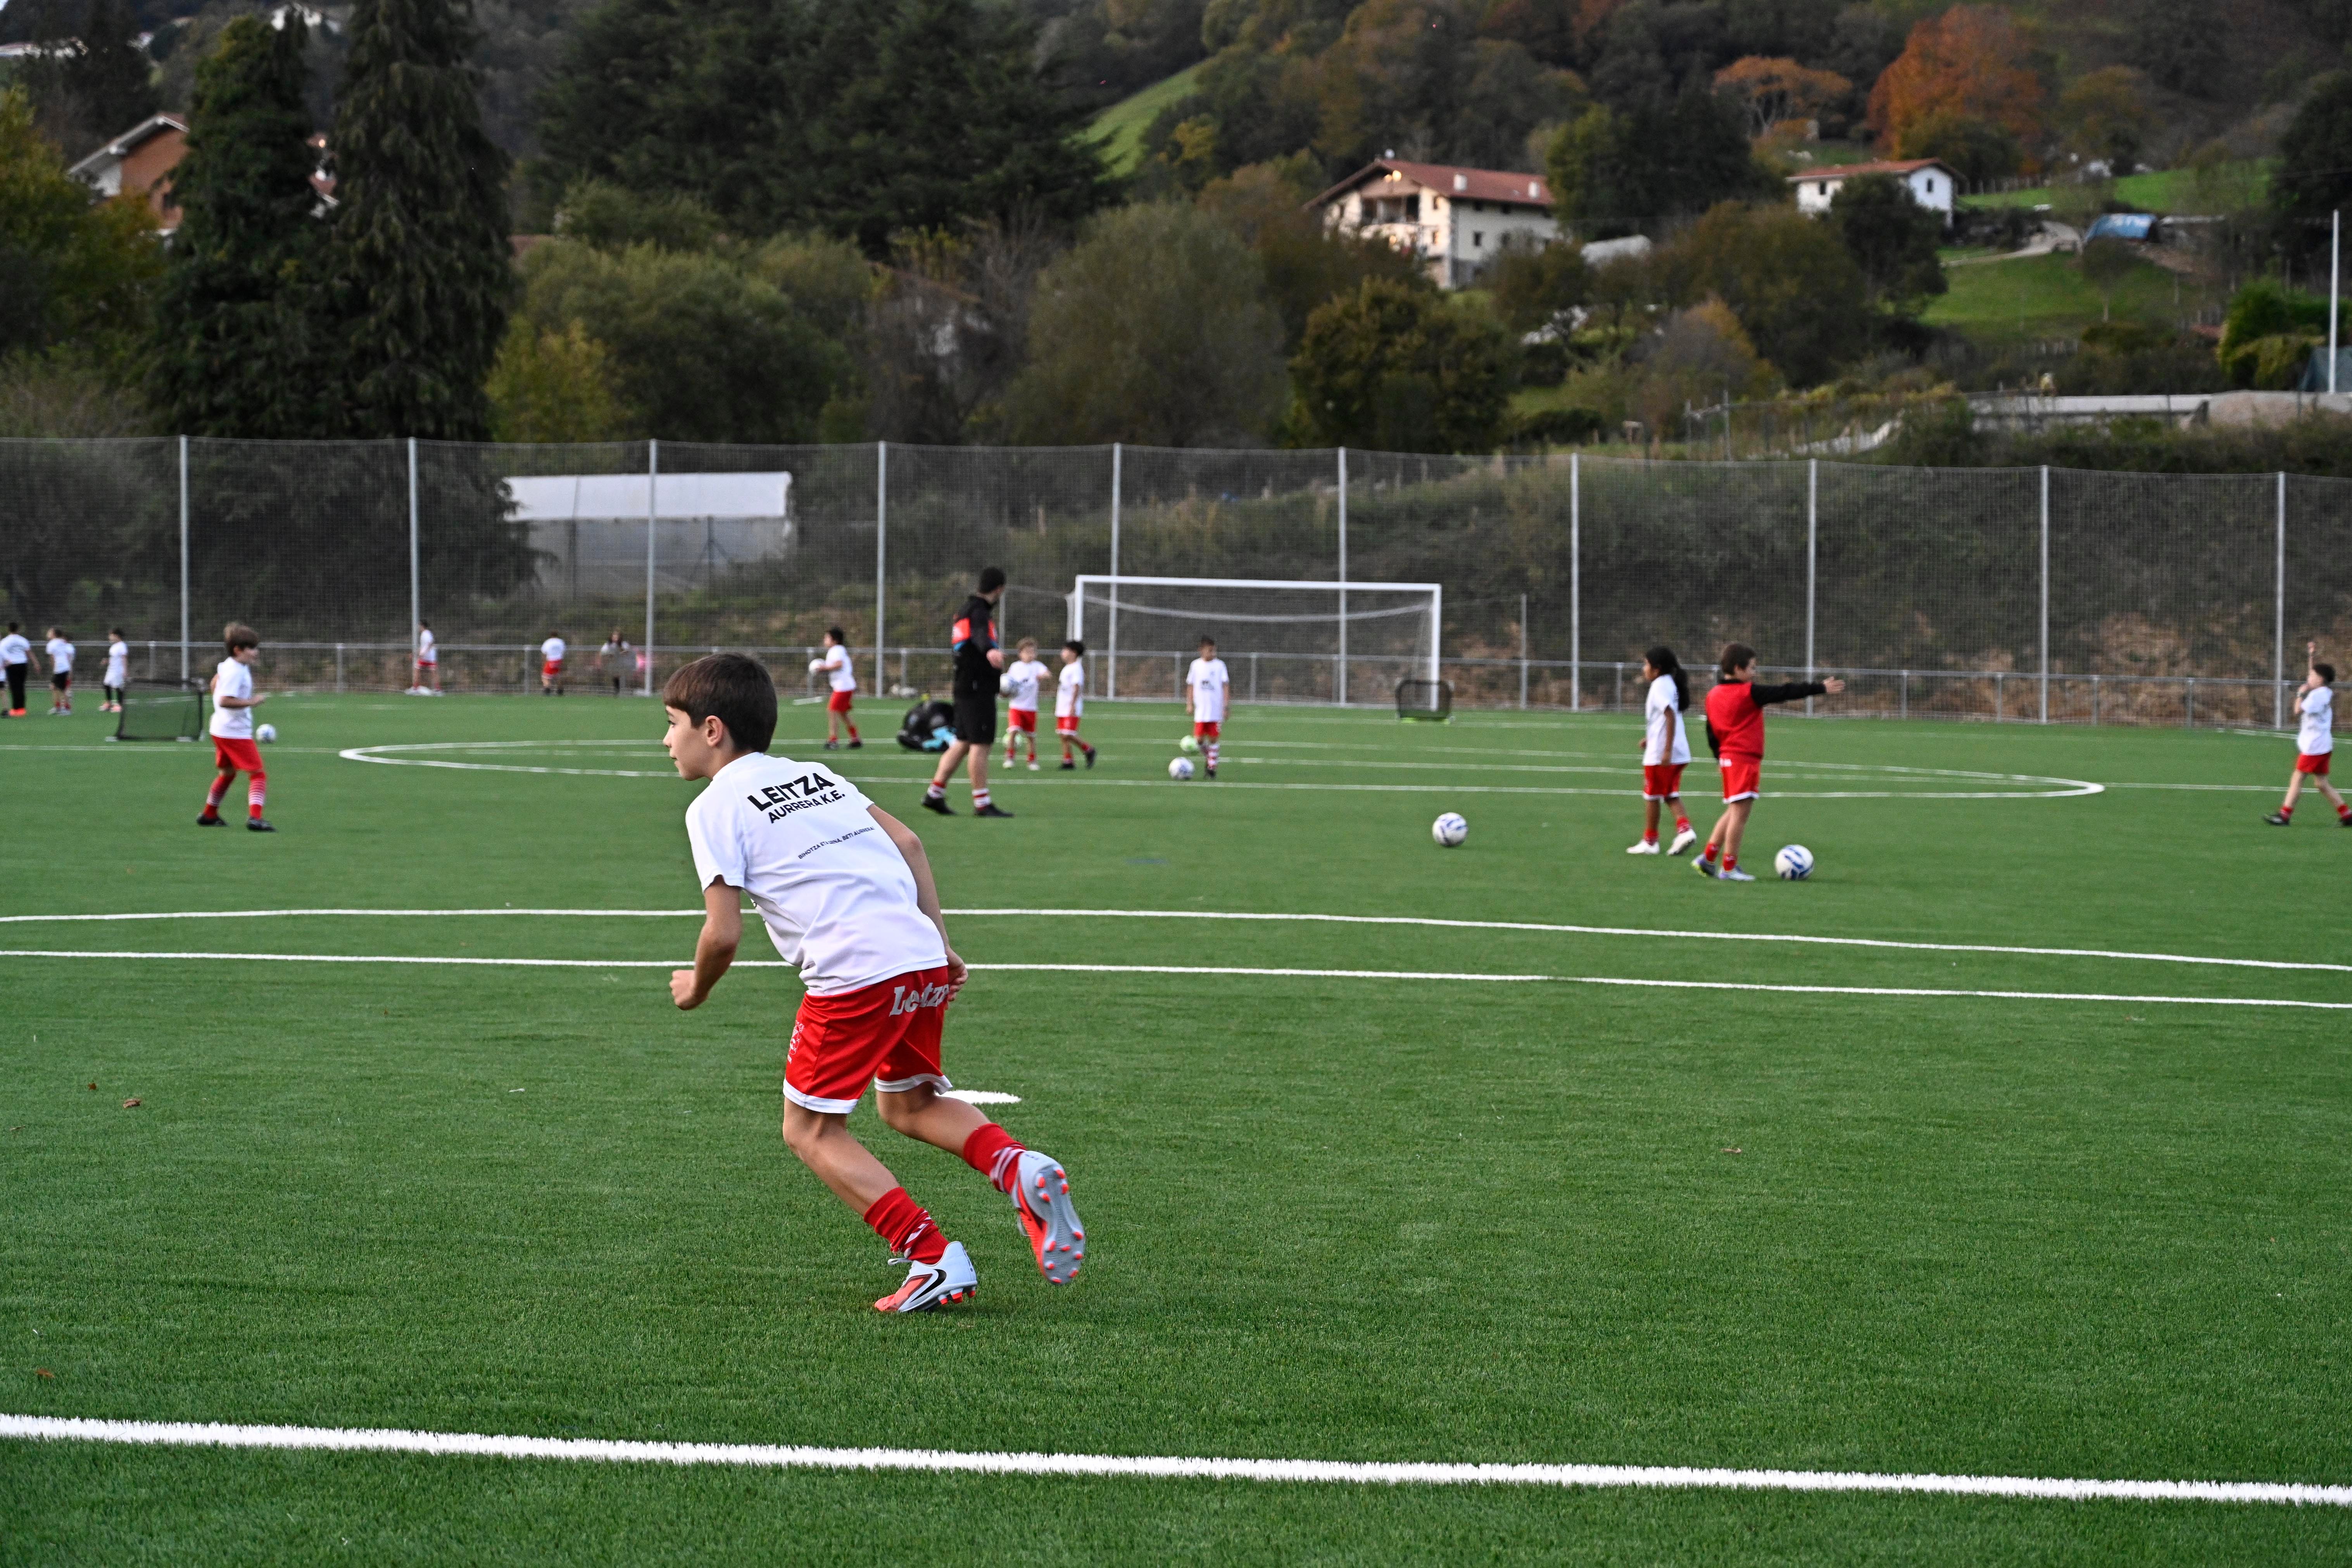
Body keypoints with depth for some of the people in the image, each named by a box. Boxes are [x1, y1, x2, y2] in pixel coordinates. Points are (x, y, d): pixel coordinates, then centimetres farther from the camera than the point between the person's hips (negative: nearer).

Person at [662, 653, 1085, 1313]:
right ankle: (1021, 1170, 1)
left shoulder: (714, 808, 3)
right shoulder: (815, 776, 25)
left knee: (810, 1130, 8)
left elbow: (724, 934, -3)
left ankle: (933, 1259, -4)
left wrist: (696, 987, 17)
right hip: (922, 956, 8)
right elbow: (907, 843, 20)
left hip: (853, 973, -8)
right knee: (908, 1104, 27)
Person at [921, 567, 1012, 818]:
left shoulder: (970, 608, 18)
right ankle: (982, 804, -7)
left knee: (963, 743, 13)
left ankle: (935, 794, 15)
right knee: (981, 744, -8)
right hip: (978, 689, -10)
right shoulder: (980, 612, -14)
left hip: (966, 687, 10)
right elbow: (981, 634, -38)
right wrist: (991, 650, -61)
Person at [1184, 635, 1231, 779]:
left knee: (1213, 739, -1)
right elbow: (1190, 686, 11)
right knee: (1199, 739, -6)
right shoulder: (1196, 665, 6)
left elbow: (1226, 686, 2)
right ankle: (1207, 758, 20)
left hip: (1216, 711, -1)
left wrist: (1227, 704, -6)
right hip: (1200, 711, 1)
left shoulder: (1220, 665, 3)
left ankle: (1213, 767, 8)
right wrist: (1189, 704, 3)